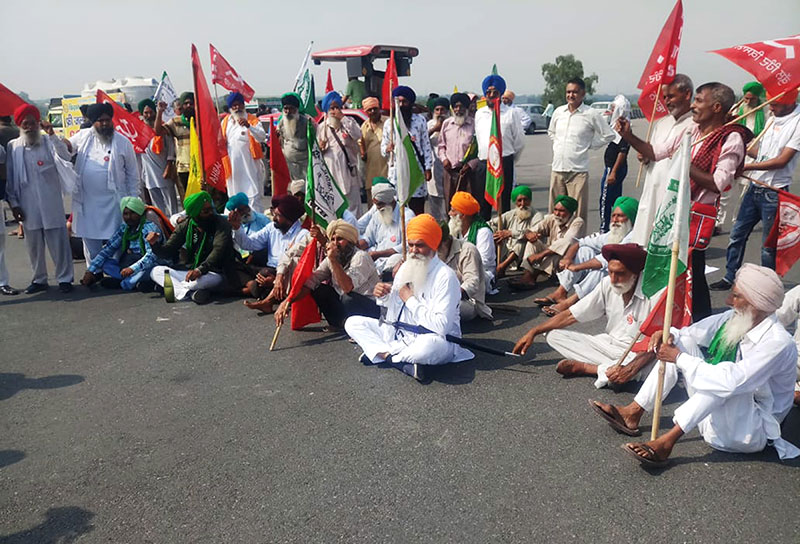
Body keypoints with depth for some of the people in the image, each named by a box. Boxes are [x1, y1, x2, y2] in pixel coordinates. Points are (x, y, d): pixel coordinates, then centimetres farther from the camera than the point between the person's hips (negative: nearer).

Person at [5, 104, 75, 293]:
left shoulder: (49, 143, 4)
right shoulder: (12, 147, 6)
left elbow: (65, 156, -14)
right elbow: (10, 178, 7)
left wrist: (52, 135, -20)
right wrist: (13, 203, 3)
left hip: (51, 204, -2)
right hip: (28, 206, 2)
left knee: (59, 242, 0)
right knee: (34, 245, 9)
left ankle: (64, 278, 9)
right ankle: (39, 279, 21)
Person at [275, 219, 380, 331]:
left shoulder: (360, 257, -20)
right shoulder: (330, 259, 0)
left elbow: (347, 287, -33)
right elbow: (311, 282, -8)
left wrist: (334, 261, -38)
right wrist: (287, 301, -20)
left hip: (372, 308, -6)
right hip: (345, 305, 6)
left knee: (348, 298, -35)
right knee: (319, 290, -11)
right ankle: (338, 324, 1)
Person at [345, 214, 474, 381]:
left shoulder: (445, 276, -15)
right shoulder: (405, 268, 6)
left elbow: (441, 326, -24)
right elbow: (393, 315, 14)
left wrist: (410, 300, -16)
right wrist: (384, 297, -8)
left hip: (431, 338, -7)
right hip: (400, 333, 7)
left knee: (432, 344, -42)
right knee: (353, 322, -2)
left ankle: (383, 354, -14)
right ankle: (397, 359, -21)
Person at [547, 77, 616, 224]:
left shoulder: (592, 114, -4)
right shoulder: (558, 111, 9)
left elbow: (609, 135, 3)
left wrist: (589, 145, 0)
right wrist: (558, 144, 13)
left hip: (578, 171, -4)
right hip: (557, 169, 4)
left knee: (579, 213, -2)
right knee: (554, 211, 9)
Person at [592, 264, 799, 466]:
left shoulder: (778, 343, -26)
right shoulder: (734, 318, -4)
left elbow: (731, 382, -38)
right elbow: (690, 333, 3)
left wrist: (679, 358, -32)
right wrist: (669, 335, -21)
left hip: (752, 433, -7)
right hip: (718, 412, 7)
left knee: (726, 382, -36)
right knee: (683, 343, -6)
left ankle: (667, 442, -34)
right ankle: (634, 413, -12)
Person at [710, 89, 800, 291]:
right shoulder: (773, 120, 11)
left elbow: (782, 160, -19)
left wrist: (747, 167, -20)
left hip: (774, 193, -7)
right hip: (755, 187, 7)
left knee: (769, 246, 3)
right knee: (737, 235, 12)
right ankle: (729, 278, 23)